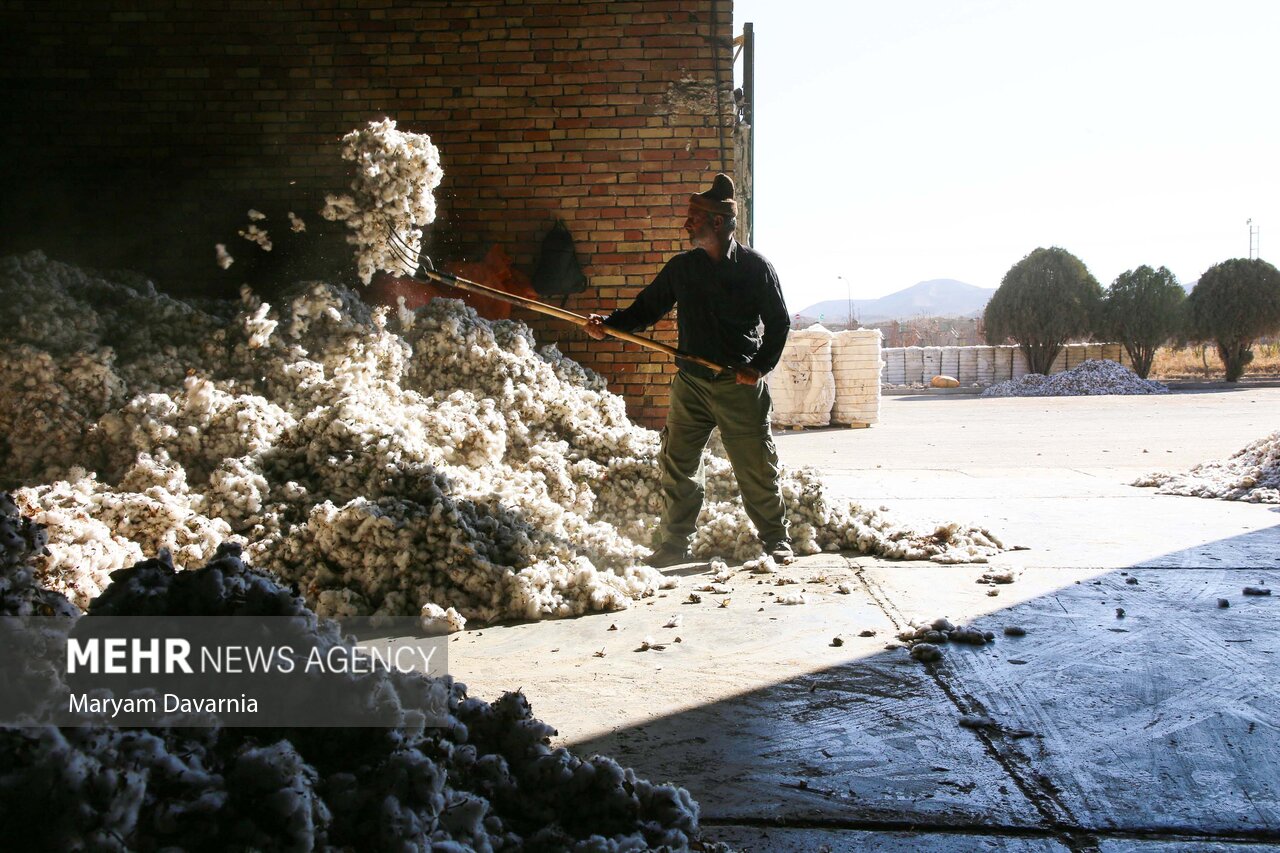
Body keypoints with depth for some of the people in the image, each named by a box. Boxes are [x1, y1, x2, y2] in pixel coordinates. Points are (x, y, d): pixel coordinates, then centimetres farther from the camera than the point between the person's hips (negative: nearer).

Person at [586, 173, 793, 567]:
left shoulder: (755, 266, -3)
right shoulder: (681, 267, 7)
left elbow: (779, 322, 0)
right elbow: (646, 309, 10)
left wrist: (760, 366, -10)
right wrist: (607, 324, -6)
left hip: (740, 384, -4)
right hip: (691, 383, 4)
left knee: (756, 468, 2)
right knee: (676, 465, 3)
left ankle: (776, 542, 18)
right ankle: (674, 544, 13)